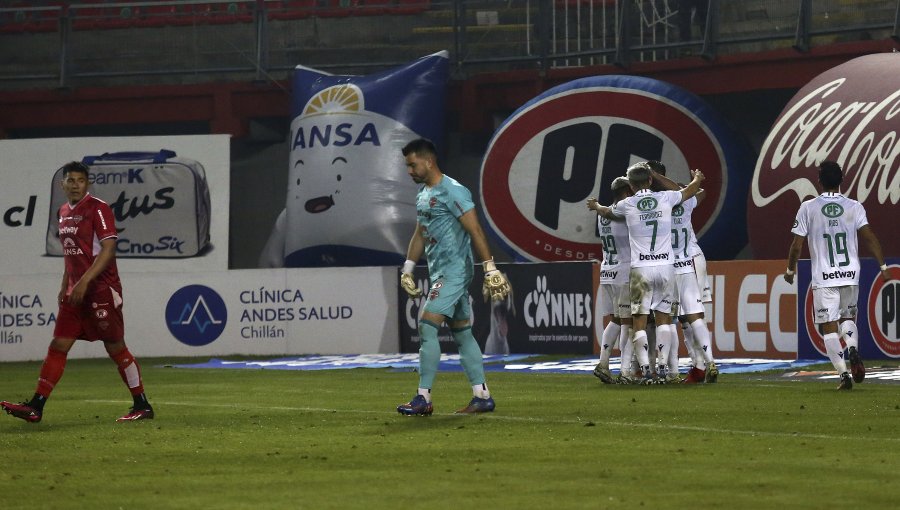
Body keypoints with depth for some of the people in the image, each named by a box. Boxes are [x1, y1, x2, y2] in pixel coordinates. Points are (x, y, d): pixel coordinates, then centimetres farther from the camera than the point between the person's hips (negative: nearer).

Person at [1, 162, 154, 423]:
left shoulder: (98, 209, -11)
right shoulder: (64, 212, 14)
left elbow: (108, 249, -18)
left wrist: (84, 281, -24)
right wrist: (65, 286, 19)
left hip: (102, 289, -8)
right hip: (76, 292, 8)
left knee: (115, 347, -2)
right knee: (58, 346, 1)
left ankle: (142, 406, 9)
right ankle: (35, 408, -3)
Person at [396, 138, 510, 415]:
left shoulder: (452, 192, -14)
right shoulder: (423, 194, 15)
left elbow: (475, 231, -18)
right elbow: (420, 234, 25)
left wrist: (490, 269, -21)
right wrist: (407, 269, 22)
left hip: (454, 270, -10)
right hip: (439, 273, 10)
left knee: (427, 325, -14)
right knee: (462, 333, 9)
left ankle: (423, 398, -14)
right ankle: (482, 396, 12)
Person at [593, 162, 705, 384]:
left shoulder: (627, 205, 0)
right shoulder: (665, 198, 3)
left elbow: (606, 212, 23)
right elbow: (691, 189, 23)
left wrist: (596, 206, 47)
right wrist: (697, 178, 46)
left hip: (641, 268, -2)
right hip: (666, 265, 2)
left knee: (639, 322, 2)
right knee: (663, 318, 11)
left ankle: (646, 369, -8)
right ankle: (663, 369, 6)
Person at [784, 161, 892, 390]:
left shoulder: (808, 208, -3)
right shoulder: (854, 207, 0)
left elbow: (797, 245, -2)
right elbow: (869, 237, -8)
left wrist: (790, 270, 13)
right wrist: (883, 266, -4)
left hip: (823, 278, -2)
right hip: (850, 275, 2)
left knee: (829, 327, 3)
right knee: (847, 317, 21)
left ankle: (843, 373, -9)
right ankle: (852, 349, -9)